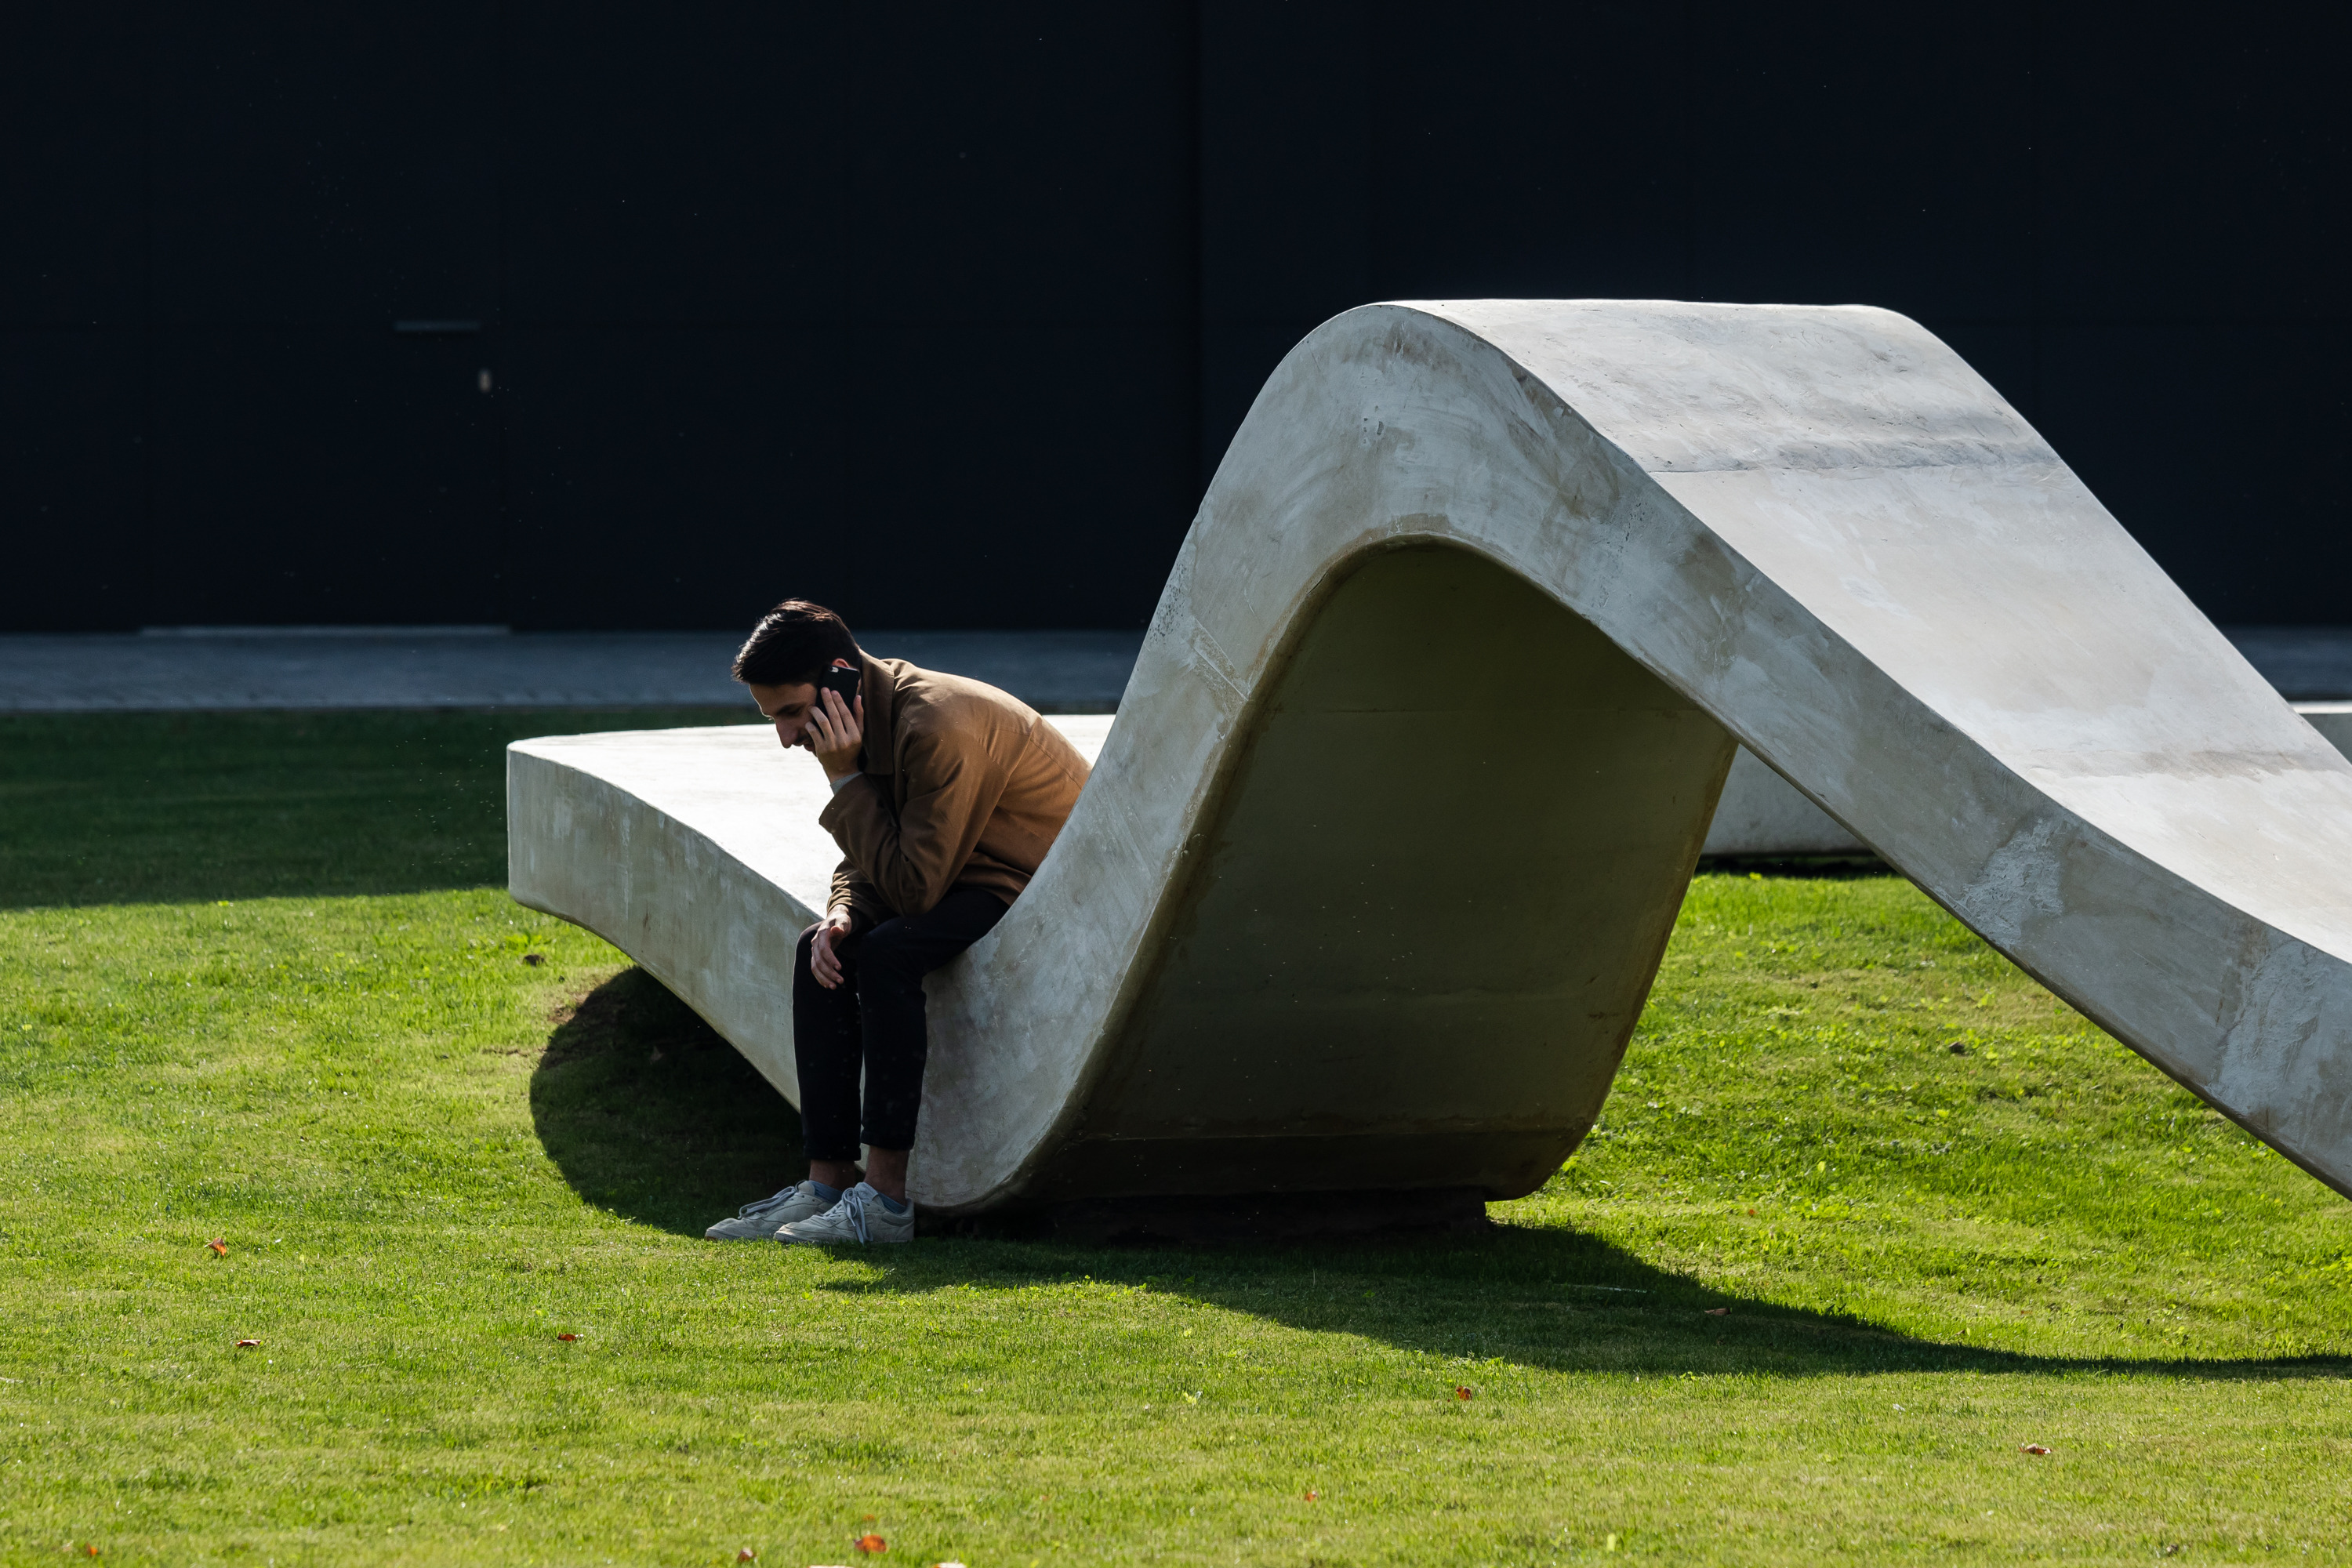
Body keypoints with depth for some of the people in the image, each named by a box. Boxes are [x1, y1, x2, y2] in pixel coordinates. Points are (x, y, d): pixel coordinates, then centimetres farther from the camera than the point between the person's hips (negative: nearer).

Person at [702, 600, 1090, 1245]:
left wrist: (847, 779, -23)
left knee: (890, 952, -29)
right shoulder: (878, 722, 4)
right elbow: (866, 869, 11)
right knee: (822, 950, -4)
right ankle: (828, 1182, -5)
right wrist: (842, 917, -11)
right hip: (977, 885, 10)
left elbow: (914, 887, -26)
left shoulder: (939, 726, -27)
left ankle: (886, 1198, -26)